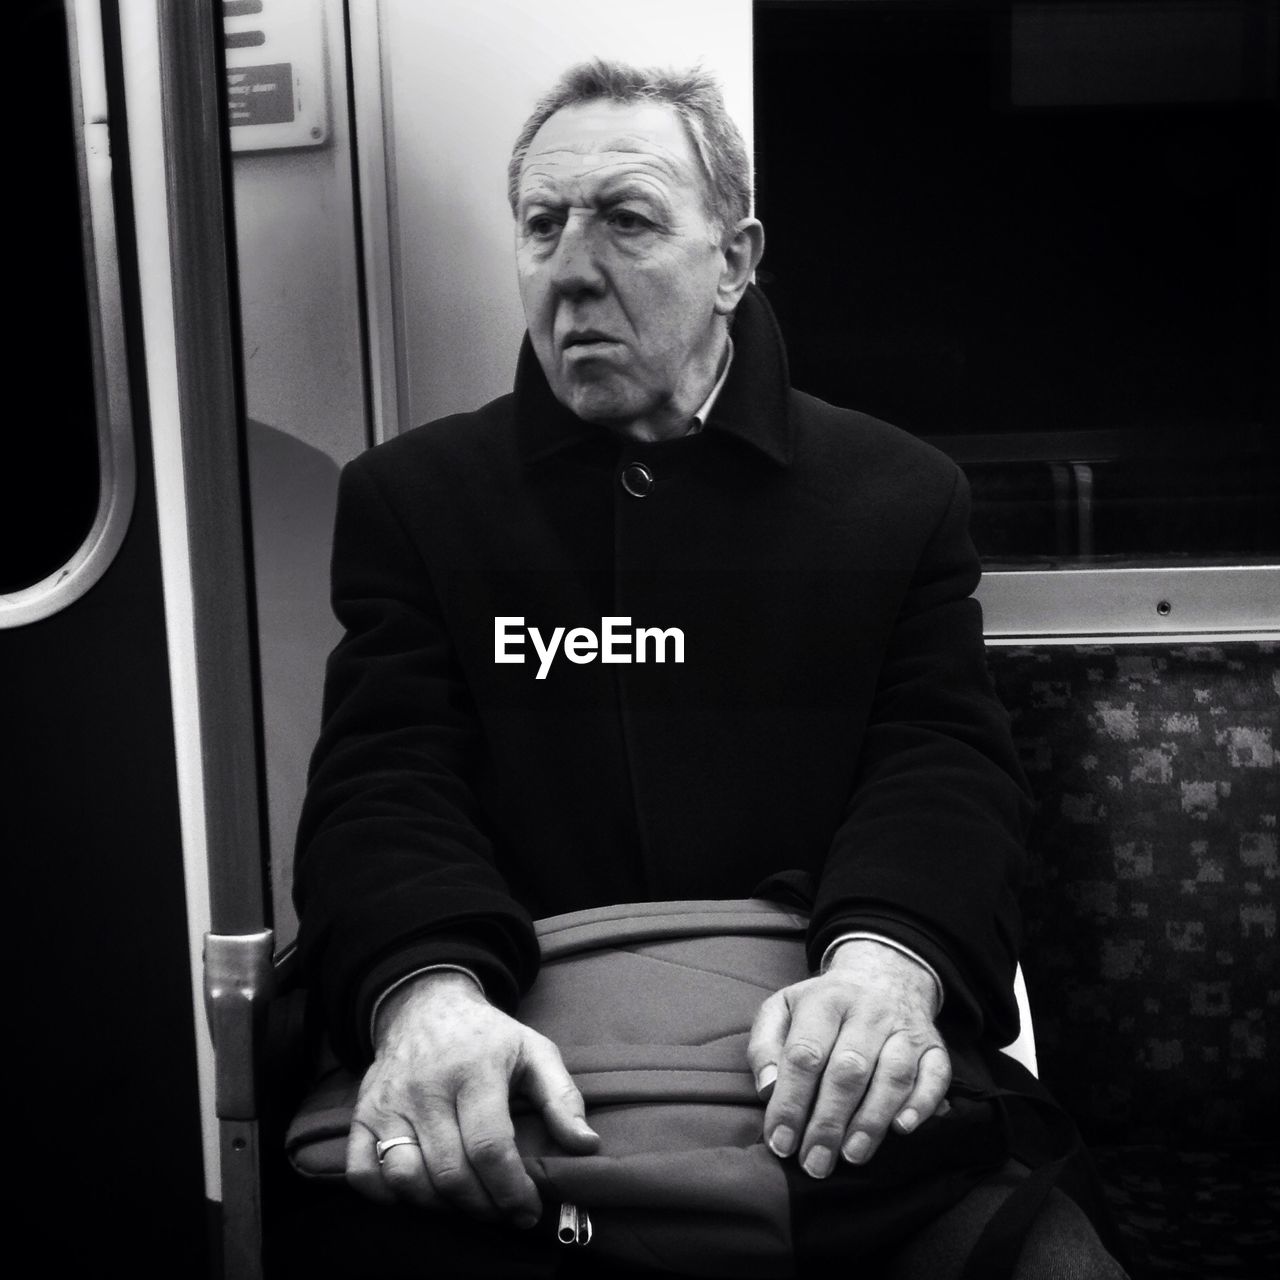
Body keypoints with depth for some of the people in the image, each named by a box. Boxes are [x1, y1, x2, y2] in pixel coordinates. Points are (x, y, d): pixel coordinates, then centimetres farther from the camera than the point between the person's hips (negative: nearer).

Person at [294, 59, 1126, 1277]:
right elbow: (386, 781, -4)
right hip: (523, 1089, 0)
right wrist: (428, 992, -26)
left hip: (826, 1083, 1)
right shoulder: (410, 495, 8)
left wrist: (889, 958, -25)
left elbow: (945, 766, -2)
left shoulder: (898, 495, 9)